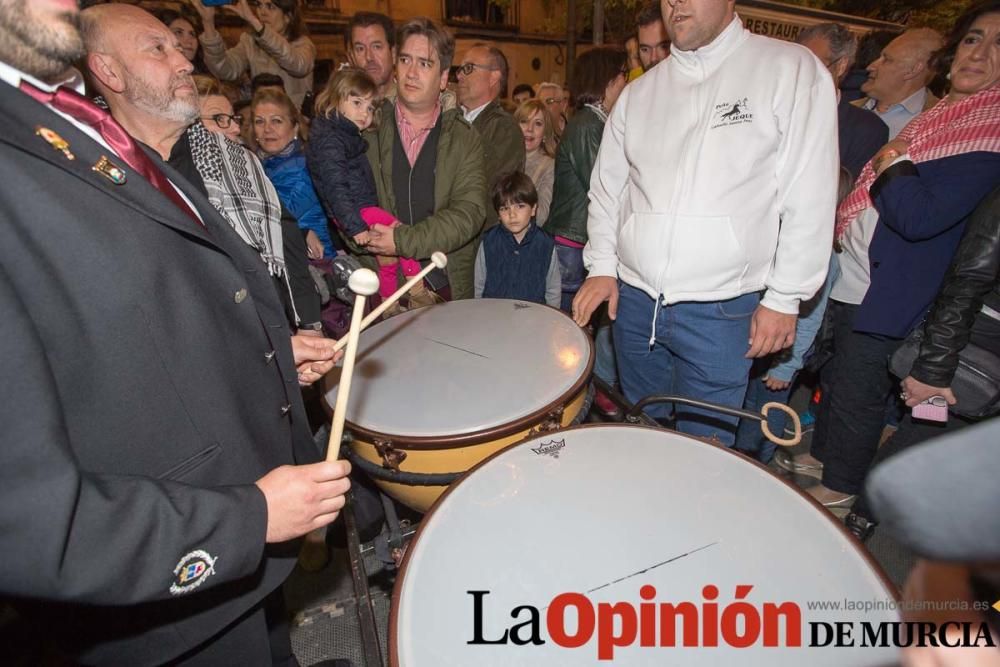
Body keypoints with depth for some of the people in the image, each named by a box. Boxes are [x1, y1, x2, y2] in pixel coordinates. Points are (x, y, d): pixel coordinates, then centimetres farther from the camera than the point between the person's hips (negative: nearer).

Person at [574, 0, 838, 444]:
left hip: (720, 311, -4)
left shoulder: (791, 70, -2)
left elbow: (810, 198, -6)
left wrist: (784, 298, -8)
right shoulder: (639, 93, 10)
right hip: (633, 300, 4)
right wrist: (602, 266, 3)